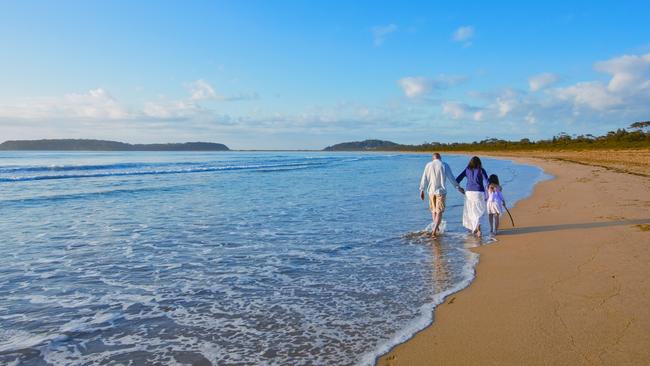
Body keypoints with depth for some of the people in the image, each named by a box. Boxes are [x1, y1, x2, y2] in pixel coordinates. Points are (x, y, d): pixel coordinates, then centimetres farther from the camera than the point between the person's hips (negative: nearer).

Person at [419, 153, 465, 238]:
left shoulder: (429, 165, 2)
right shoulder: (445, 165, -3)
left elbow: (424, 178, 2)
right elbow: (451, 178, -2)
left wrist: (422, 190, 7)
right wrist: (458, 187, 6)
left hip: (431, 191, 3)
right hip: (441, 191, -3)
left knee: (433, 210, 19)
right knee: (439, 212, -1)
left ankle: (436, 228, 31)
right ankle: (434, 230, -13)